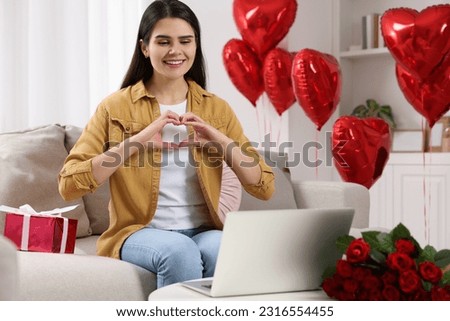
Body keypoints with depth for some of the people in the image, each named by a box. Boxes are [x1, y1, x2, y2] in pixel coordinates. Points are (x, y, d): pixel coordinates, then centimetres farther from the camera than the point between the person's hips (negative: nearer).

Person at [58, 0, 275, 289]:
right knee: (180, 250, -35)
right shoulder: (116, 107, 2)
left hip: (203, 232, 2)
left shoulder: (217, 109, 9)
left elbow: (265, 187, 3)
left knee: (221, 249, -33)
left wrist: (218, 139, -11)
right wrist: (138, 141, -18)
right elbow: (69, 184, -10)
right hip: (140, 233, -2)